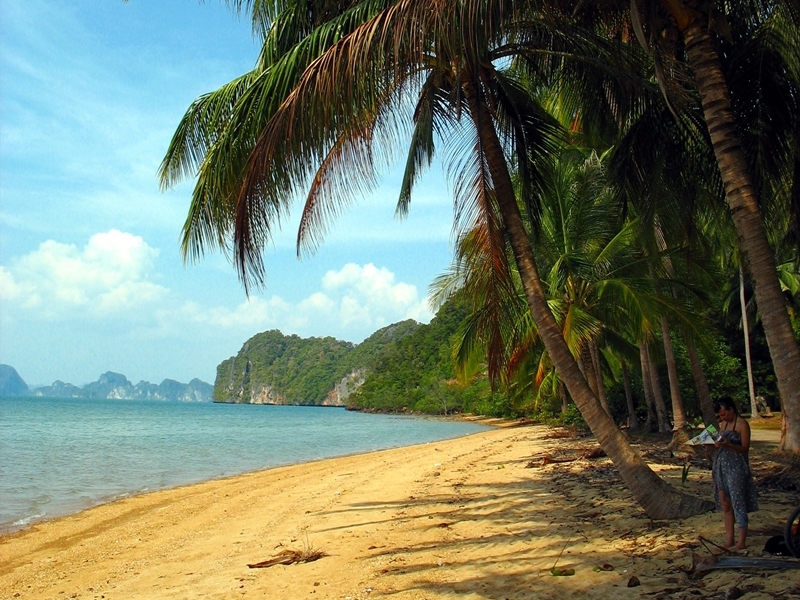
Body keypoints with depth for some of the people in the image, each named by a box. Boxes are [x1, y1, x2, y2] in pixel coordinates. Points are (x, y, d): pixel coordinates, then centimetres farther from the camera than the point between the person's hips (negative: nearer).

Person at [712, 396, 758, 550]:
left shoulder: (742, 424, -7)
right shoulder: (723, 424, 15)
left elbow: (745, 448, -11)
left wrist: (728, 444, -25)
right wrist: (715, 443, -1)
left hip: (736, 467, -7)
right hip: (721, 466, 7)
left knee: (738, 504, -3)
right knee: (725, 505, 8)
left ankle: (741, 542, 3)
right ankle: (729, 540, 15)